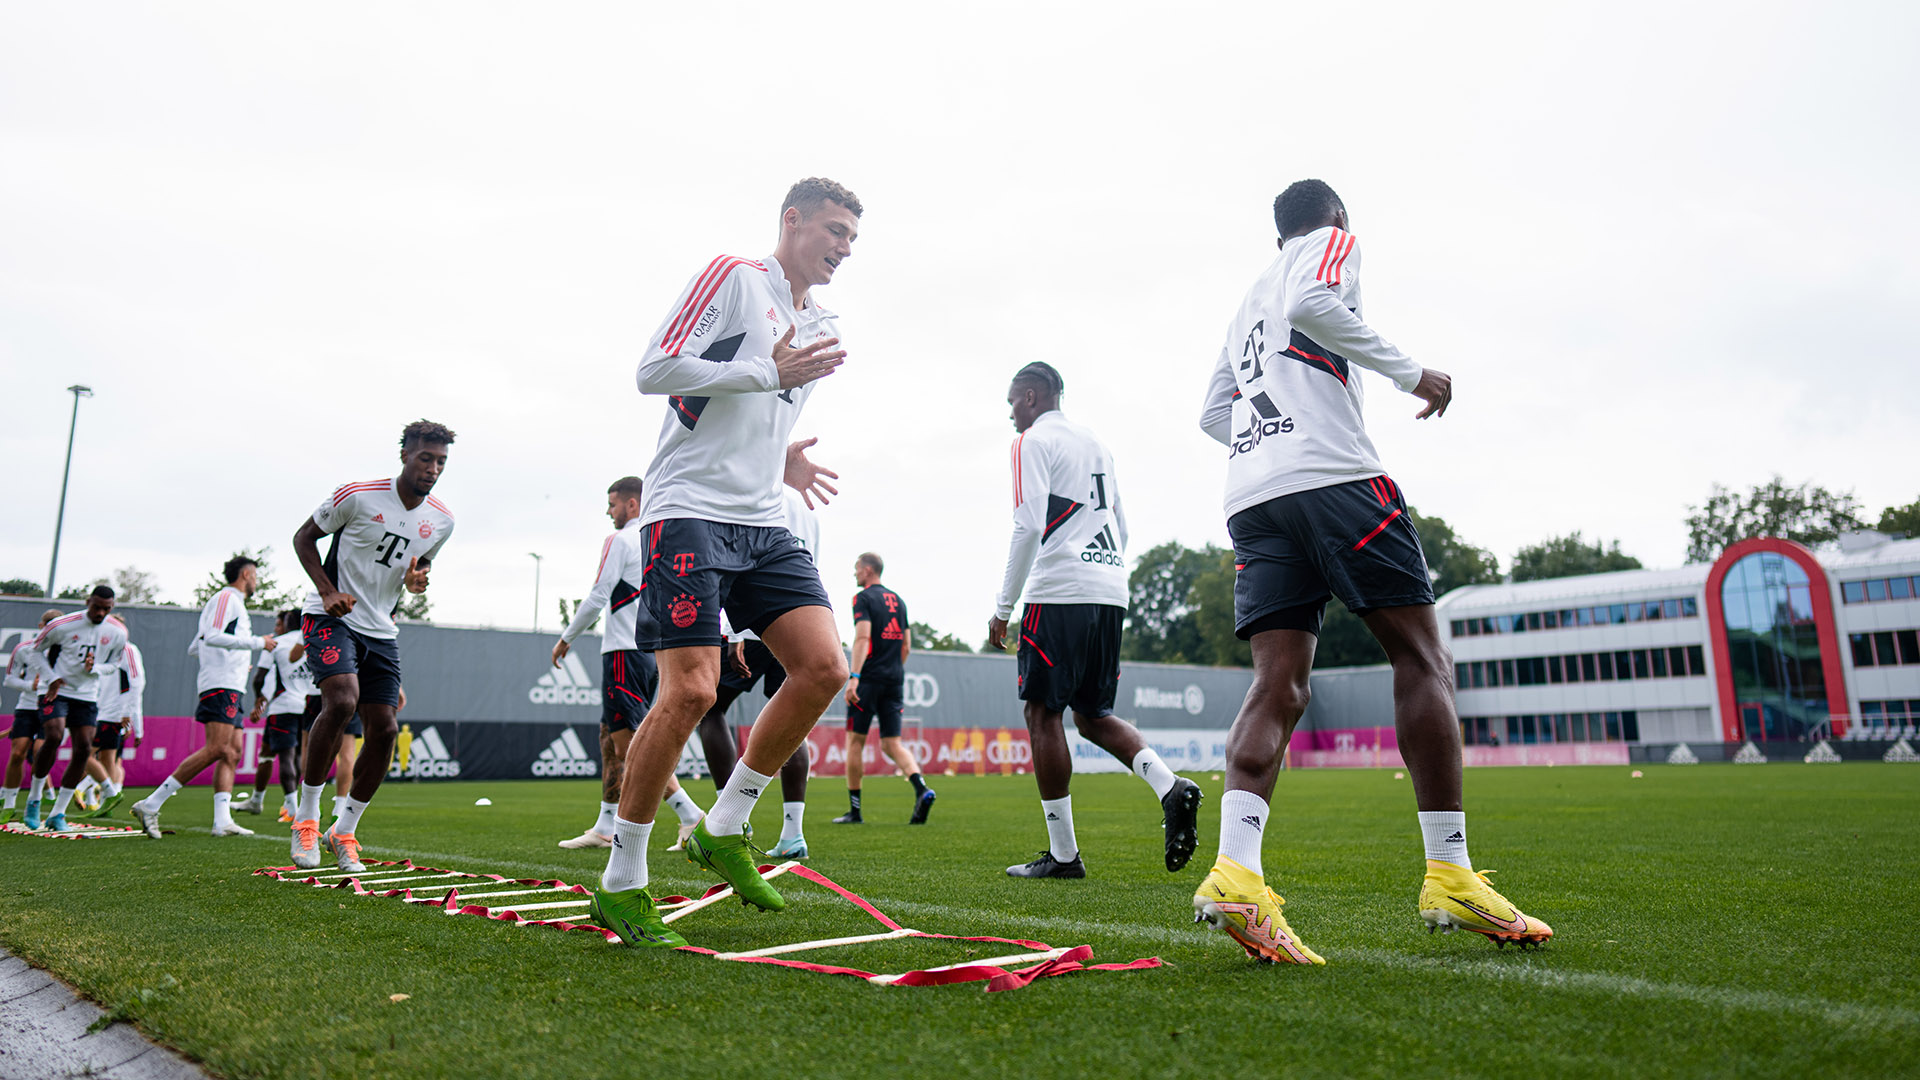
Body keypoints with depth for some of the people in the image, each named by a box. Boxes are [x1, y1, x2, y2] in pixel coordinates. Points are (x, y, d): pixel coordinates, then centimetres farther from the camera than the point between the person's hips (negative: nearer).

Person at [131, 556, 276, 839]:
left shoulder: (231, 601, 26)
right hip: (222, 685, -11)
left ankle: (222, 821, -6)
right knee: (217, 749, -18)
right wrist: (257, 642, -14)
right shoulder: (226, 598, -3)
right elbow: (213, 636, -18)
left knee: (233, 752, 1)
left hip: (230, 688, 11)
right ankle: (151, 805, -15)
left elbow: (193, 648, 29)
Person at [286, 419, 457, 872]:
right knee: (342, 700, -28)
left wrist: (417, 579, -5)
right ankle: (306, 815, -10)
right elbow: (304, 537, -1)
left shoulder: (441, 521, 1)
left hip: (381, 631, 5)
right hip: (331, 617, -5)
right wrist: (328, 591, -14)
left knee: (385, 730, -1)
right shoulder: (357, 495, -12)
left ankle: (344, 831, 16)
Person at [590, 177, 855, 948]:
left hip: (762, 524, 8)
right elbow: (654, 370, -11)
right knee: (690, 691, -15)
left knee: (823, 667, -8)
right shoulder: (734, 277, -2)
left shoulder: (819, 326, 22)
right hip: (690, 511, -7)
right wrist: (770, 373, -13)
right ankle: (620, 883, 2)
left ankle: (724, 828, 8)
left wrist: (782, 463, 11)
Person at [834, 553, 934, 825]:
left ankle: (854, 810, 8)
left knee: (855, 741, 4)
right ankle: (921, 789, -17)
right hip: (895, 680, 6)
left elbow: (863, 637, -17)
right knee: (892, 744, 6)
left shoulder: (863, 598, -4)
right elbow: (906, 646, 18)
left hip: (869, 679, -6)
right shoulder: (898, 600, 17)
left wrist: (854, 677, -22)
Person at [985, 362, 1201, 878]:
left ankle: (1063, 853, 1)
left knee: (1043, 714, -1)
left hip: (1059, 594, -8)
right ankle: (1172, 788, -6)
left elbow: (1028, 527, -12)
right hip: (1110, 593, 8)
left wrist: (1002, 607, -9)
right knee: (1093, 715, 15)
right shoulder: (1096, 443, 23)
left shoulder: (1033, 441, -1)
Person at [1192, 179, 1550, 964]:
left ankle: (1235, 870, -23)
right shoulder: (1335, 241, 13)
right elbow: (1312, 304, -10)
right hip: (1335, 477, -7)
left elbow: (1212, 413, 30)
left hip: (1251, 498, 7)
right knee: (1420, 658, -1)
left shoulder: (1248, 301, 33)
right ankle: (1449, 876, -3)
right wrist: (1408, 372, -6)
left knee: (1278, 684, -5)